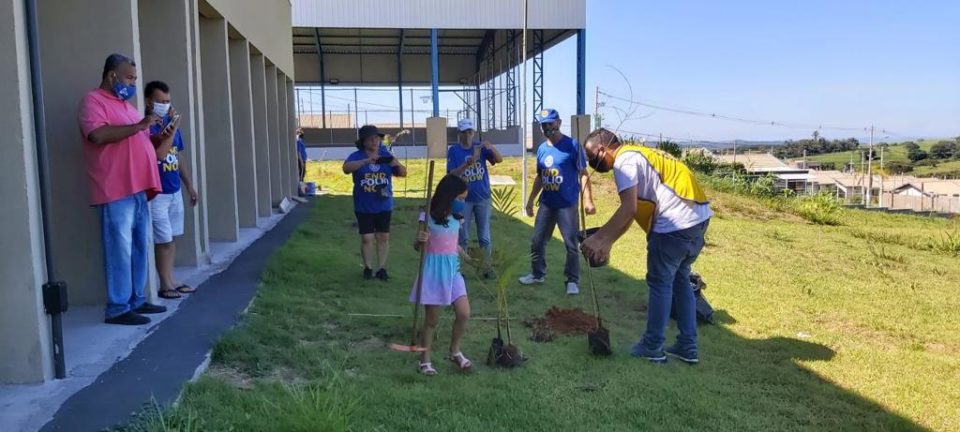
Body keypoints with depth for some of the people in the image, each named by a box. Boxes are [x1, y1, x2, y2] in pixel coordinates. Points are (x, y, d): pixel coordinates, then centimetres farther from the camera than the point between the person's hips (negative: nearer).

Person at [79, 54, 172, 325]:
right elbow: (98, 134, -22)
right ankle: (117, 308, -1)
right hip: (115, 192, -9)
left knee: (139, 248, 11)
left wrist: (164, 136, 10)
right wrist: (139, 125, -18)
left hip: (137, 189, 9)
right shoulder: (93, 100, -5)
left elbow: (139, 142, 28)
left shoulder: (126, 105, 23)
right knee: (120, 249, -7)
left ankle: (136, 300, 20)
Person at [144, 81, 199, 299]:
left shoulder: (170, 124, 11)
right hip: (157, 193, -7)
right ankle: (165, 284, 8)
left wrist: (190, 186, 19)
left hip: (175, 191, 7)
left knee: (171, 238, 12)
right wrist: (170, 126, -24)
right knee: (163, 240, -2)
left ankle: (171, 281, 21)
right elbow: (159, 155, -27)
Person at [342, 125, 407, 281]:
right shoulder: (357, 156, -6)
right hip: (364, 207, -2)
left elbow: (403, 173, 1)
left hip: (384, 205, 2)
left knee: (384, 237, 6)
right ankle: (368, 268, 19)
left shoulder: (386, 156, 2)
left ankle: (382, 269, 17)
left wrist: (396, 164, -22)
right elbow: (346, 168, -26)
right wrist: (366, 161, -39)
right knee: (367, 238, 1)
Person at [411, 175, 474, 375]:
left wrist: (469, 259, 25)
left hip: (453, 269, 5)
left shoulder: (456, 218, 5)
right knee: (432, 319, 4)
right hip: (434, 270, -5)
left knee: (464, 313, -1)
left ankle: (455, 352, 21)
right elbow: (418, 248, -7)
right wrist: (420, 240, -29)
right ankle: (425, 360, 20)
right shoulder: (428, 217, -13)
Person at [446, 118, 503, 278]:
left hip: (483, 198, 1)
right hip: (463, 199, -1)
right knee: (463, 237, 7)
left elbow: (499, 160, -10)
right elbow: (451, 174, -12)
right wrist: (467, 164, -27)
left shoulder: (480, 147, 1)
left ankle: (487, 268, 16)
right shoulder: (453, 150, -4)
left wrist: (491, 148, -29)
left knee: (484, 236, 8)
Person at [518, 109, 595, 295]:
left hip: (567, 205, -6)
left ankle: (572, 281, 12)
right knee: (537, 241, 12)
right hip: (546, 204, 6)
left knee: (572, 244, 0)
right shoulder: (541, 149, 9)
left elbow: (583, 174, -10)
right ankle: (538, 274, 29)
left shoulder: (572, 145, -8)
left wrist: (588, 200, -20)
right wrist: (530, 200, 18)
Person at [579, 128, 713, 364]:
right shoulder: (635, 156, 21)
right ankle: (687, 346, 25)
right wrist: (607, 243, 16)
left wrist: (599, 238, -17)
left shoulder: (624, 159, -9)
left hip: (676, 222, -10)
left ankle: (652, 347, 17)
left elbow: (628, 209, -20)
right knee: (680, 279, 19)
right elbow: (632, 212, 20)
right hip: (698, 217, 10)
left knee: (660, 283, 4)